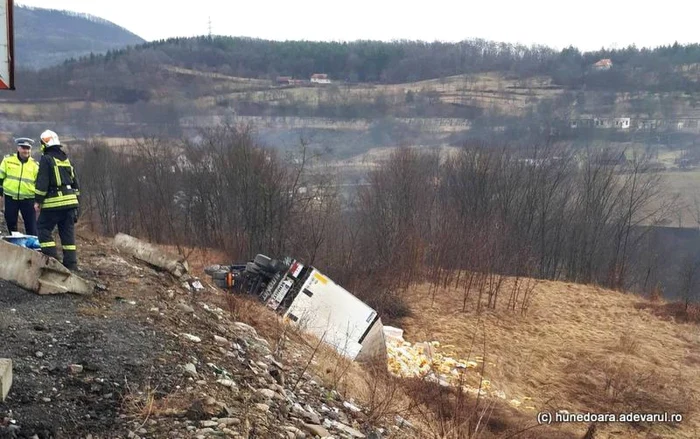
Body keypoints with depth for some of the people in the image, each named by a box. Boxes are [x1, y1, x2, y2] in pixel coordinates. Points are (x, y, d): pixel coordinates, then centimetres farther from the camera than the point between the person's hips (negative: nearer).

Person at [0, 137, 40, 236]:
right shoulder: (8, 160, 2)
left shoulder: (35, 165, 3)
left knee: (31, 227, -2)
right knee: (11, 223, 10)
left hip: (28, 199, -1)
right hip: (10, 198, 1)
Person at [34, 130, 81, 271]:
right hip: (70, 201, 6)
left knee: (44, 228, 5)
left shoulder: (46, 159, -6)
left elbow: (42, 182, -12)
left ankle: (52, 259, -4)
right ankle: (71, 263, 7)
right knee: (68, 232, 8)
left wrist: (38, 201, -6)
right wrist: (76, 202, 23)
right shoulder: (66, 159, 16)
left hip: (54, 203, -6)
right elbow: (75, 182, 19)